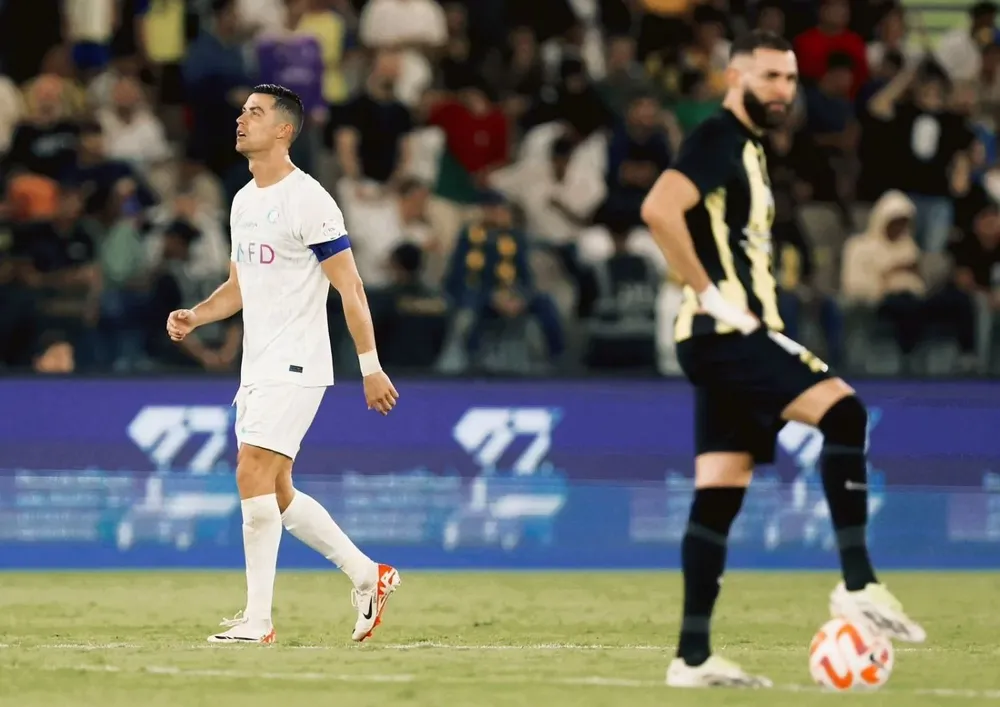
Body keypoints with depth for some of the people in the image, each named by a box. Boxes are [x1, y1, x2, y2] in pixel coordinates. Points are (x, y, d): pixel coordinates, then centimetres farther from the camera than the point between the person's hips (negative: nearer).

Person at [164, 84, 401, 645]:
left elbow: (350, 288, -13)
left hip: (295, 367, -9)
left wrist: (370, 366, -15)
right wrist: (195, 317, 5)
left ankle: (258, 619, -11)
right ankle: (368, 575, 23)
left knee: (254, 477, -15)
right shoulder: (244, 201, 14)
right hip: (258, 367, 9)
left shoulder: (308, 200, -13)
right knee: (277, 493, 10)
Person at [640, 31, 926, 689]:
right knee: (843, 410, -20)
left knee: (720, 494, 6)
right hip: (723, 333, -10)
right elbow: (660, 209, -26)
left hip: (737, 338, 10)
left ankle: (693, 655, 5)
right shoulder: (718, 139, -10)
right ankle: (859, 585, -22)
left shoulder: (749, 148, 21)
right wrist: (709, 294, -22)